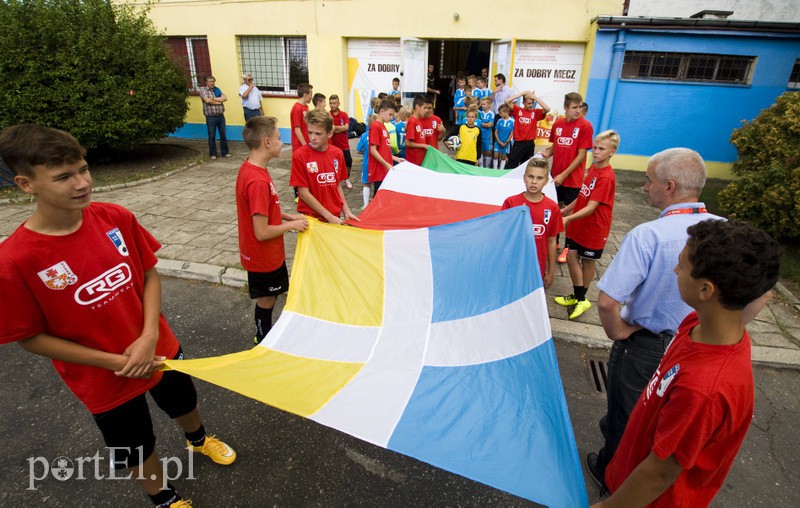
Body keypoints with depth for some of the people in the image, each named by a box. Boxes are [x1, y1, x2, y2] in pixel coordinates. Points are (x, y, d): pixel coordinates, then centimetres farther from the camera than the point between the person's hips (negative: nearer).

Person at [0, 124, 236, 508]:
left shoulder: (116, 218, -15)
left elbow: (149, 274, -5)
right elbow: (31, 337, -14)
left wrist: (149, 337, -17)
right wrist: (114, 361, -18)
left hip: (158, 348, 4)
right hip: (104, 380, -3)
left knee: (184, 403, 29)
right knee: (138, 449, 20)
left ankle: (198, 440, 64)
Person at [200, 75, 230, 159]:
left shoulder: (217, 90, 12)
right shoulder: (203, 90, -1)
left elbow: (225, 98, -3)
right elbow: (207, 100, -17)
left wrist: (213, 99, -12)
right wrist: (219, 101, -6)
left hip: (221, 116, 4)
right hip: (210, 117, -4)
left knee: (223, 135, 7)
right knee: (212, 136, 4)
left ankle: (225, 152, 18)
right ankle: (213, 154, 13)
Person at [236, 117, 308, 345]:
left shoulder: (249, 168, 0)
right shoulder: (258, 181, -30)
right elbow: (262, 232, -28)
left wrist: (288, 216, 5)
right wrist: (292, 225, -14)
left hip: (267, 254, 9)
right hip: (263, 257, -9)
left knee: (267, 298, 25)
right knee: (266, 301, 11)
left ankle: (264, 336, 44)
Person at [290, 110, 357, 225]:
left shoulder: (337, 154, 0)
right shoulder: (299, 156, -12)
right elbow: (303, 193, -13)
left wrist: (346, 211, 1)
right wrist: (329, 216, -15)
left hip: (335, 217, 4)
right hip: (312, 218, -4)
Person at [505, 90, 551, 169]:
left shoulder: (536, 112, 4)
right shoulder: (517, 110, 2)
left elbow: (547, 109, -13)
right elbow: (507, 101, -10)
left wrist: (534, 97, -12)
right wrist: (522, 93, -12)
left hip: (529, 144, 2)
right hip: (518, 143, -2)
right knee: (511, 167, -5)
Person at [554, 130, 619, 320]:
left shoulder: (607, 177, -23)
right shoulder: (593, 168, 3)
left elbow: (591, 207, -29)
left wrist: (568, 218, -38)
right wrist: (565, 209, 17)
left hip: (594, 228, -7)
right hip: (578, 225, 7)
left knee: (588, 261, 9)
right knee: (571, 257, 9)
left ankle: (581, 299, 29)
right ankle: (577, 296, 25)